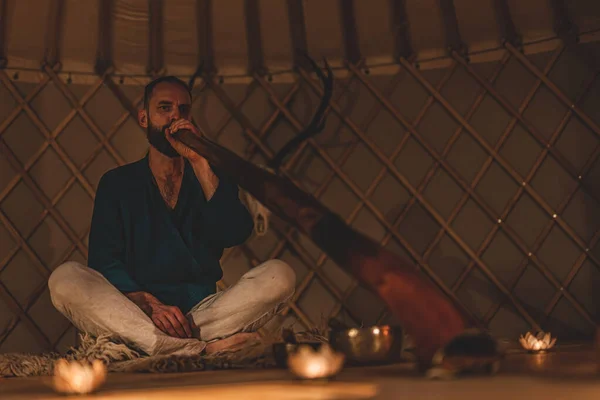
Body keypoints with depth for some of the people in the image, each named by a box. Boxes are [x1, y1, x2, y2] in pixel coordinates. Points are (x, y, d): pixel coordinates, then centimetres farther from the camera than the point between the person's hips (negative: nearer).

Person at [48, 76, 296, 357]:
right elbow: (105, 262, 0)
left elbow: (236, 234, -5)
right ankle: (201, 348, -38)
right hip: (134, 314, 0)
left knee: (280, 275, -22)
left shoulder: (211, 178, 16)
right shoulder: (117, 183, 13)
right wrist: (149, 305, -19)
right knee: (65, 278, -28)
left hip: (205, 311, 1)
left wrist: (199, 162, -8)